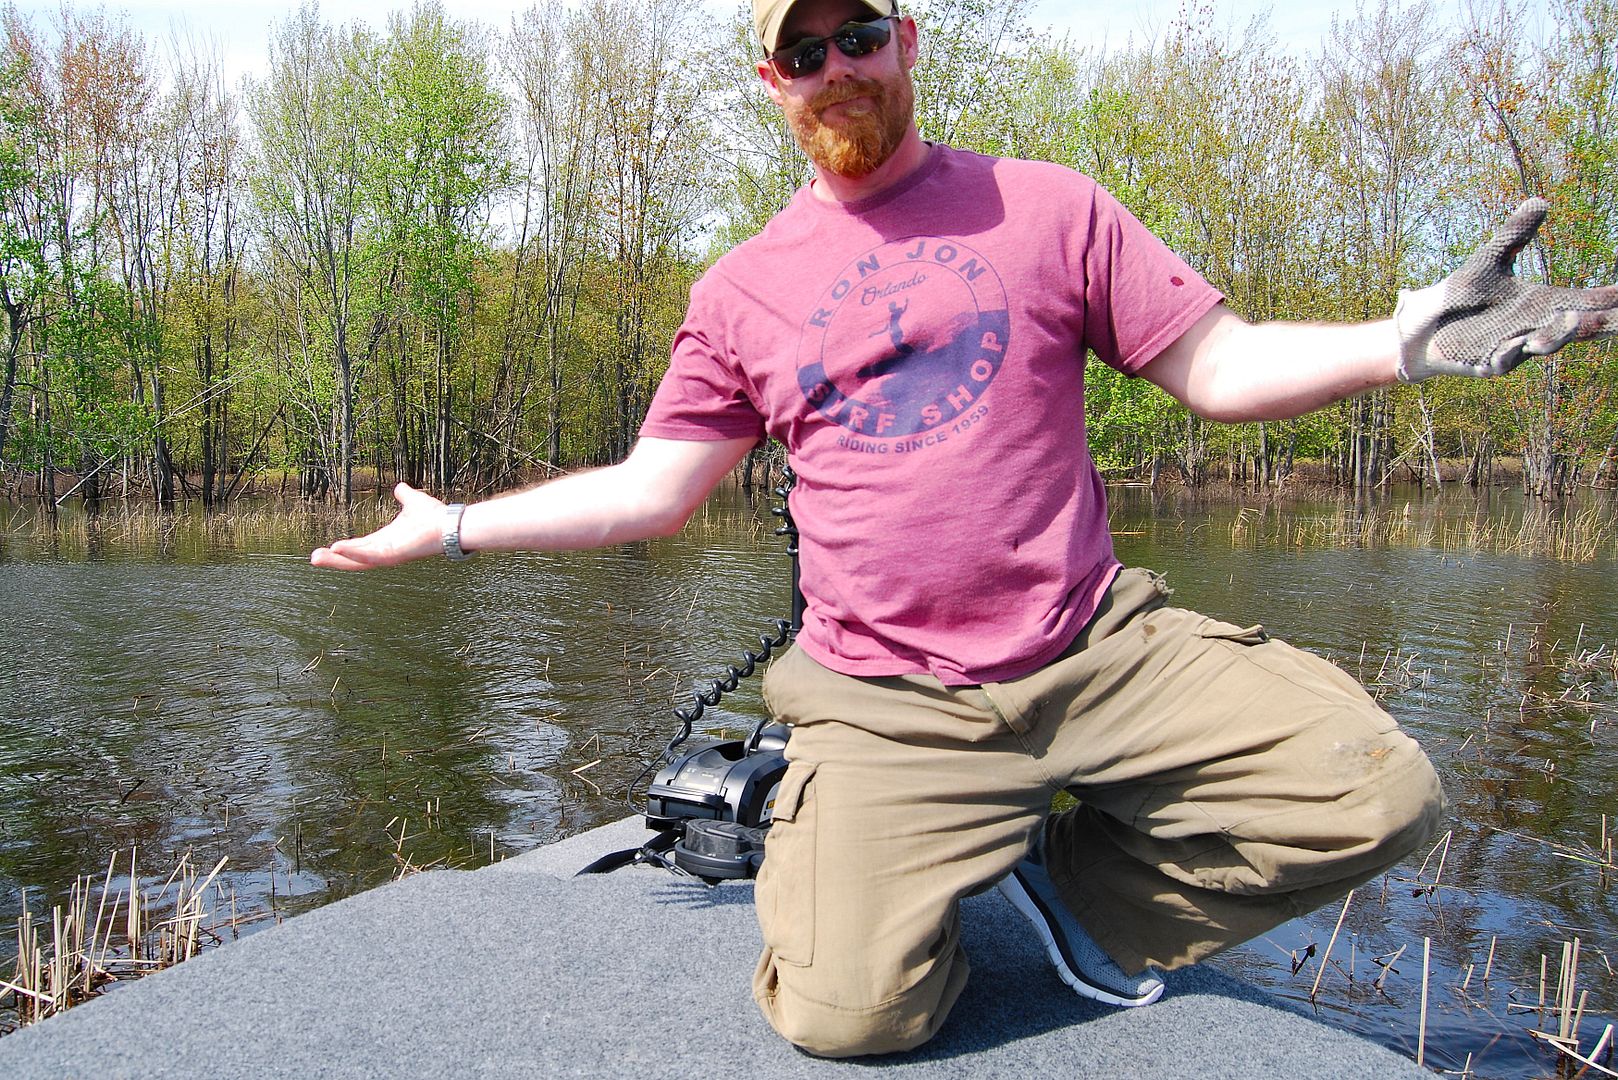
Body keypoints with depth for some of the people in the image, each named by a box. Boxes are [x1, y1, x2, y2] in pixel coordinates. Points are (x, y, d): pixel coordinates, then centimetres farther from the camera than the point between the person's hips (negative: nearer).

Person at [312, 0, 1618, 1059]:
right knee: (844, 1012, -15)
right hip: (888, 701, -1)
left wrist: (1400, 341, -14)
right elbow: (650, 490, 12)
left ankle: (1076, 880, 11)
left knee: (1380, 793, -9)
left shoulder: (1046, 205, 7)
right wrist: (454, 528, 9)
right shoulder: (740, 290, 9)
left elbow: (1217, 366, 2)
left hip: (1099, 648, 2)